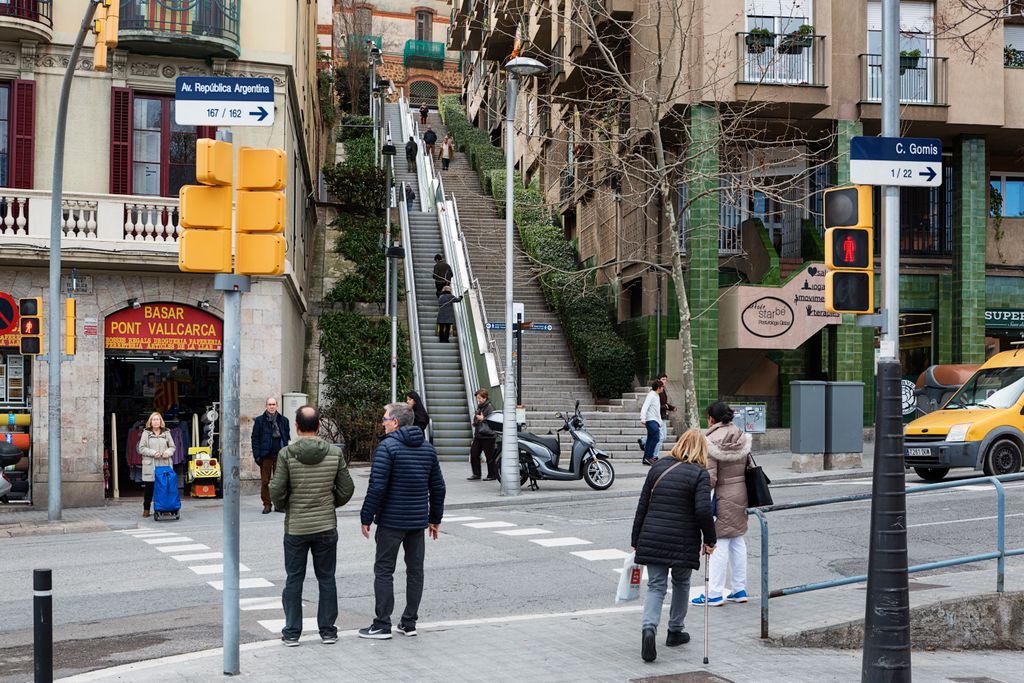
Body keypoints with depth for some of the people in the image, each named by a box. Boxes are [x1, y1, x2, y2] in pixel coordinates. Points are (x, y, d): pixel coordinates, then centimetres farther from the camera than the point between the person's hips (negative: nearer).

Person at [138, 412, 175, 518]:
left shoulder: (166, 433, 11)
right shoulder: (146, 433, 5)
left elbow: (172, 447, 14)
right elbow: (141, 448, 1)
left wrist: (168, 452, -7)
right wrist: (153, 453, -12)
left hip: (164, 465, 1)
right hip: (150, 465, -1)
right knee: (149, 488, 3)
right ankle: (146, 509, 12)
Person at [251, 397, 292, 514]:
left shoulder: (283, 420, 9)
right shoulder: (259, 421, 4)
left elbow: (287, 437, 10)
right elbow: (255, 438, 3)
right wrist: (257, 455, -5)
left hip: (279, 455, 1)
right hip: (265, 455, -1)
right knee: (264, 482, 1)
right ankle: (267, 505, 8)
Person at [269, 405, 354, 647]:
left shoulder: (286, 454, -11)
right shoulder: (335, 453, -5)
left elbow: (277, 490, -12)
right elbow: (346, 490, -1)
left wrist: (283, 508, 9)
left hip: (295, 527, -1)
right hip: (326, 527, 1)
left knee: (294, 580, 9)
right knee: (327, 579, 11)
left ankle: (291, 632, 12)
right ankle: (328, 631, 15)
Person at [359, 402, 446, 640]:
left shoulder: (388, 446, -12)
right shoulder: (428, 448, 9)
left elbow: (377, 487, -17)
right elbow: (438, 487, 12)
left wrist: (366, 518, -10)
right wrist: (435, 518, 19)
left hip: (391, 520, -6)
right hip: (418, 521, 6)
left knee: (384, 571, 1)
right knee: (415, 570, 11)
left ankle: (382, 625, 1)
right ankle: (409, 623, 15)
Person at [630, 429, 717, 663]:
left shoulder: (659, 467, 7)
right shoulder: (700, 474, -6)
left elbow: (643, 505, 8)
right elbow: (703, 510, -16)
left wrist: (636, 540, 15)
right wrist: (710, 539, -2)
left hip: (652, 538, 3)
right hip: (683, 542, -3)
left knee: (655, 586, 5)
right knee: (681, 583, 19)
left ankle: (649, 627, -18)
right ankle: (675, 631, 29)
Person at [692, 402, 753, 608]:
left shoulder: (711, 442, -16)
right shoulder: (742, 438, 5)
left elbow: (710, 478, -19)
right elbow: (749, 467, 10)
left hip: (722, 497, -7)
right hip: (741, 494, 7)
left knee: (719, 543, -2)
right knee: (738, 540, 15)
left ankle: (714, 594, 2)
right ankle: (740, 590, 20)